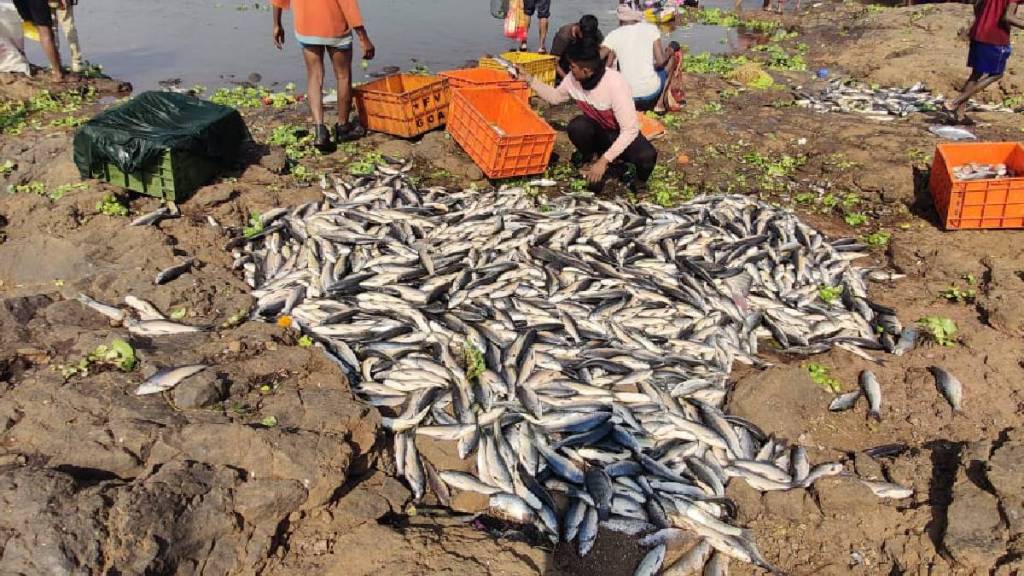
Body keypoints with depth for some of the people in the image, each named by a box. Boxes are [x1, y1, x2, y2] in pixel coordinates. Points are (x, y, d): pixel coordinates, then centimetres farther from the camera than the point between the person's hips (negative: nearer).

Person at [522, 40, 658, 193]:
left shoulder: (615, 84, -33)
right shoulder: (573, 79, -15)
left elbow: (630, 129, -32)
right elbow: (555, 96, 9)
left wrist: (604, 160, -36)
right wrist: (529, 79, -2)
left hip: (623, 134, -4)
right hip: (598, 131, 4)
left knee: (647, 156, -35)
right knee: (576, 126, -30)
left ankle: (640, 180, 1)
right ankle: (591, 159, 2)